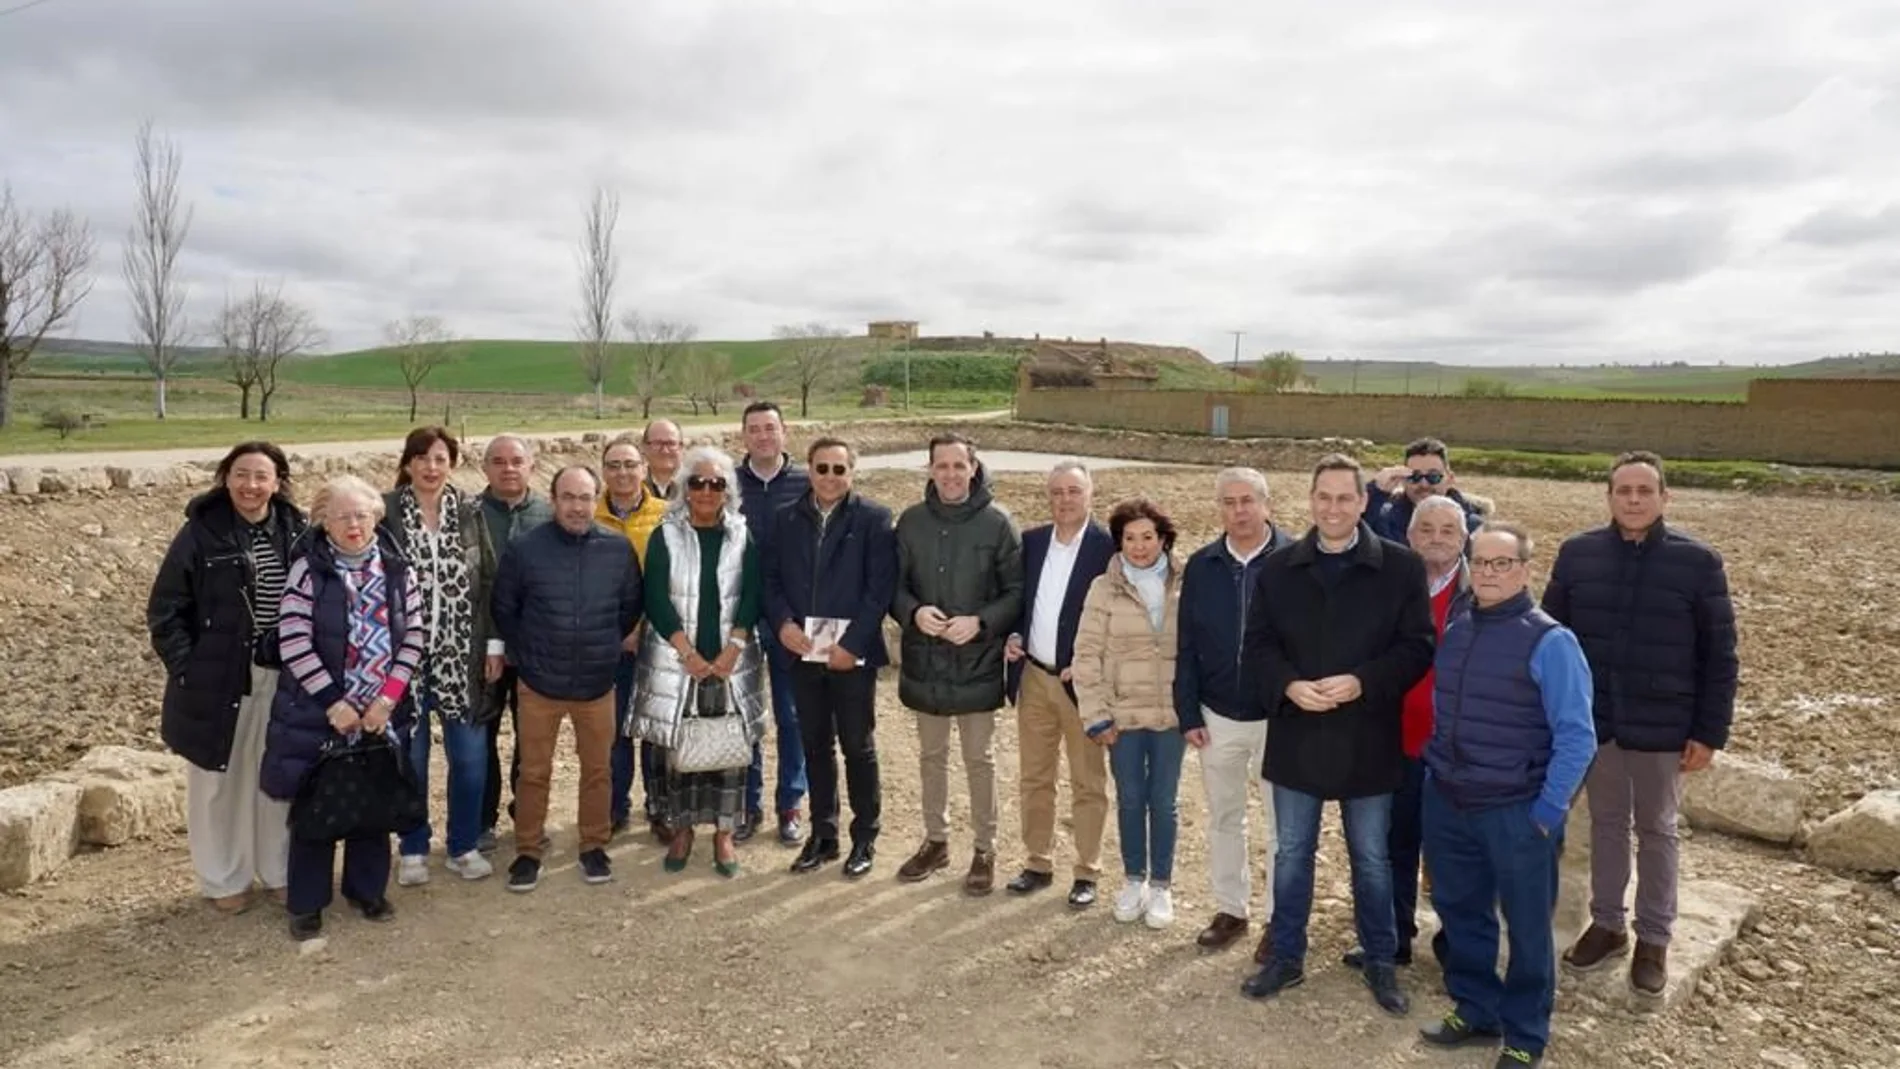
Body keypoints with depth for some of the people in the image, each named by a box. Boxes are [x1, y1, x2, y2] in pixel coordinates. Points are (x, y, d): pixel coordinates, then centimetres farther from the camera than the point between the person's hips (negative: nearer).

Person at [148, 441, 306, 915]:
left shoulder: (297, 531, -1)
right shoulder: (201, 533, -8)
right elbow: (165, 610, -5)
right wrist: (186, 667, -12)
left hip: (283, 677, 2)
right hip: (218, 678, -2)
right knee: (219, 781, 9)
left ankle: (278, 871, 29)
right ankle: (224, 879, 25)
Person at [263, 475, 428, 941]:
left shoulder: (397, 569, 0)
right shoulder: (308, 570, -9)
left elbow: (415, 635, 0)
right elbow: (293, 642, -12)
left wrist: (387, 697, -9)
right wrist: (333, 702, -15)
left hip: (382, 712, 3)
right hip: (318, 711, -3)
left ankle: (368, 889, 30)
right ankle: (307, 903, 21)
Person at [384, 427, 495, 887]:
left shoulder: (470, 511, 2)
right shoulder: (385, 512, -3)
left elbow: (488, 582, 4)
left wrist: (493, 644, 1)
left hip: (460, 656, 2)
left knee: (469, 756, 6)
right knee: (409, 756, 9)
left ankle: (463, 846, 23)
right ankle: (412, 850, 25)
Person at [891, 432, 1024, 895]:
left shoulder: (997, 522, -8)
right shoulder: (911, 521, 0)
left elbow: (1016, 591, -5)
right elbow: (895, 584, 5)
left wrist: (980, 622, -19)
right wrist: (914, 612, -15)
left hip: (978, 662, -3)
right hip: (925, 660, 3)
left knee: (979, 760, 8)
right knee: (931, 756, 17)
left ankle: (985, 849, 23)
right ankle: (936, 840, 33)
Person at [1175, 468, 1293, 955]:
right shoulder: (1201, 566, -1)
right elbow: (1187, 646, 2)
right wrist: (1188, 714, 0)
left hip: (1278, 717, -3)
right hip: (1217, 717, 4)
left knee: (1282, 823, 9)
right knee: (1223, 818, 16)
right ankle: (1230, 909, 31)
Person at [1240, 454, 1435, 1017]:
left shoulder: (1402, 566, -6)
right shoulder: (1279, 568, 0)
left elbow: (1417, 647, -7)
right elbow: (1258, 643, 2)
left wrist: (1360, 683, -20)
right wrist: (1289, 686, -16)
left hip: (1366, 741, -2)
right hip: (1296, 737, 2)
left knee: (1371, 858, 14)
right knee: (1291, 854, 14)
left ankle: (1381, 963, 32)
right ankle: (1286, 957, 30)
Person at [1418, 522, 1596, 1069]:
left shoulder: (1549, 641, -14)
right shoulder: (1453, 626, 3)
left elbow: (1577, 737, -13)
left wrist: (1547, 811, -13)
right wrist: (1434, 771, 10)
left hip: (1516, 810, -5)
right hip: (1446, 802, 5)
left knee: (1526, 925, 12)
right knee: (1460, 911, 18)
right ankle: (1473, 1008, 38)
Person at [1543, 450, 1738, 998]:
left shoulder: (1699, 562, -9)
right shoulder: (1577, 555, -4)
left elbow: (1720, 656, -5)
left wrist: (1710, 732, -7)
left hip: (1663, 727, -2)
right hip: (1592, 722, 2)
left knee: (1657, 830, 14)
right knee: (1606, 823, 16)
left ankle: (1654, 939, 28)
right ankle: (1607, 925, 32)